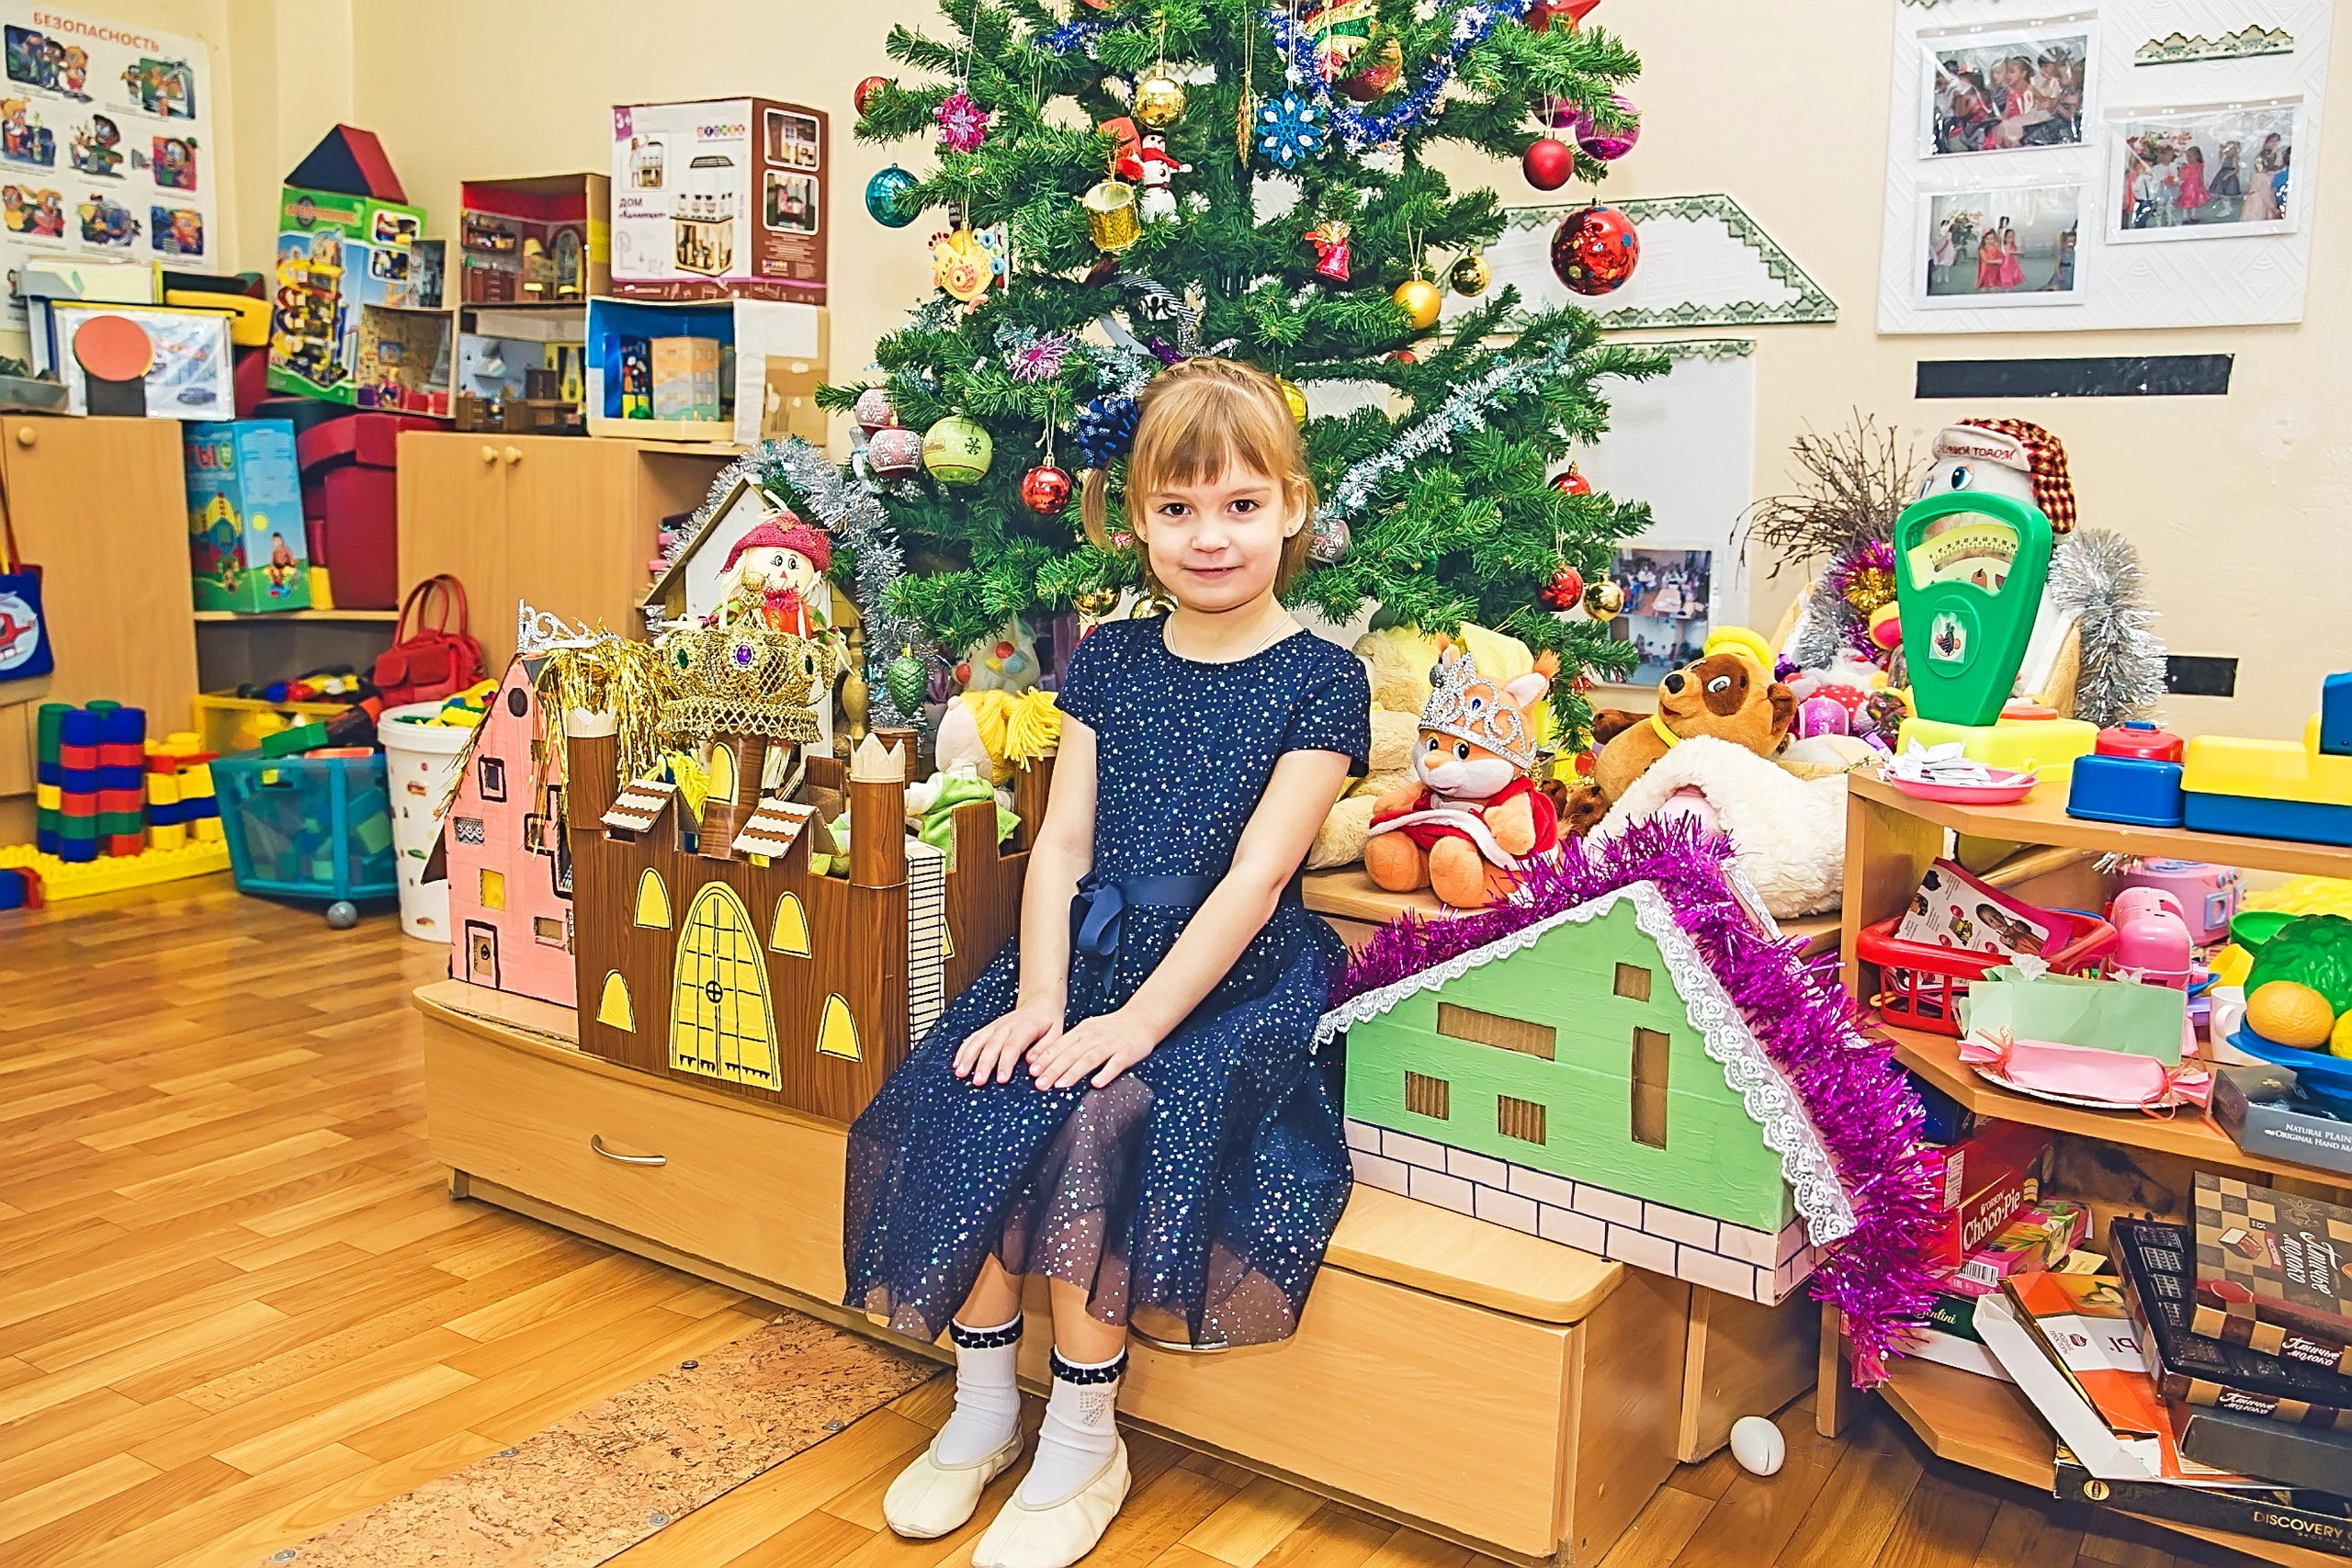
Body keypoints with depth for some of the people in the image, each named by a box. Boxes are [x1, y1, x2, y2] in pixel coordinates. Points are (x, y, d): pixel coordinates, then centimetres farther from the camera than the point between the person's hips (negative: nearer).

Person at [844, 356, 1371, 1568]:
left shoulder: (1320, 680, -6)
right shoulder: (1107, 659, 8)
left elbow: (1254, 878, -13)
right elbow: (1063, 842, 4)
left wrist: (1134, 1022, -20)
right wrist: (1040, 998, -10)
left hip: (1233, 982, -4)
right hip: (1090, 953, 5)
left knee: (1097, 1118, -28)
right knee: (966, 1099, -19)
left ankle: (1083, 1443, -6)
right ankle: (982, 1409, 2)